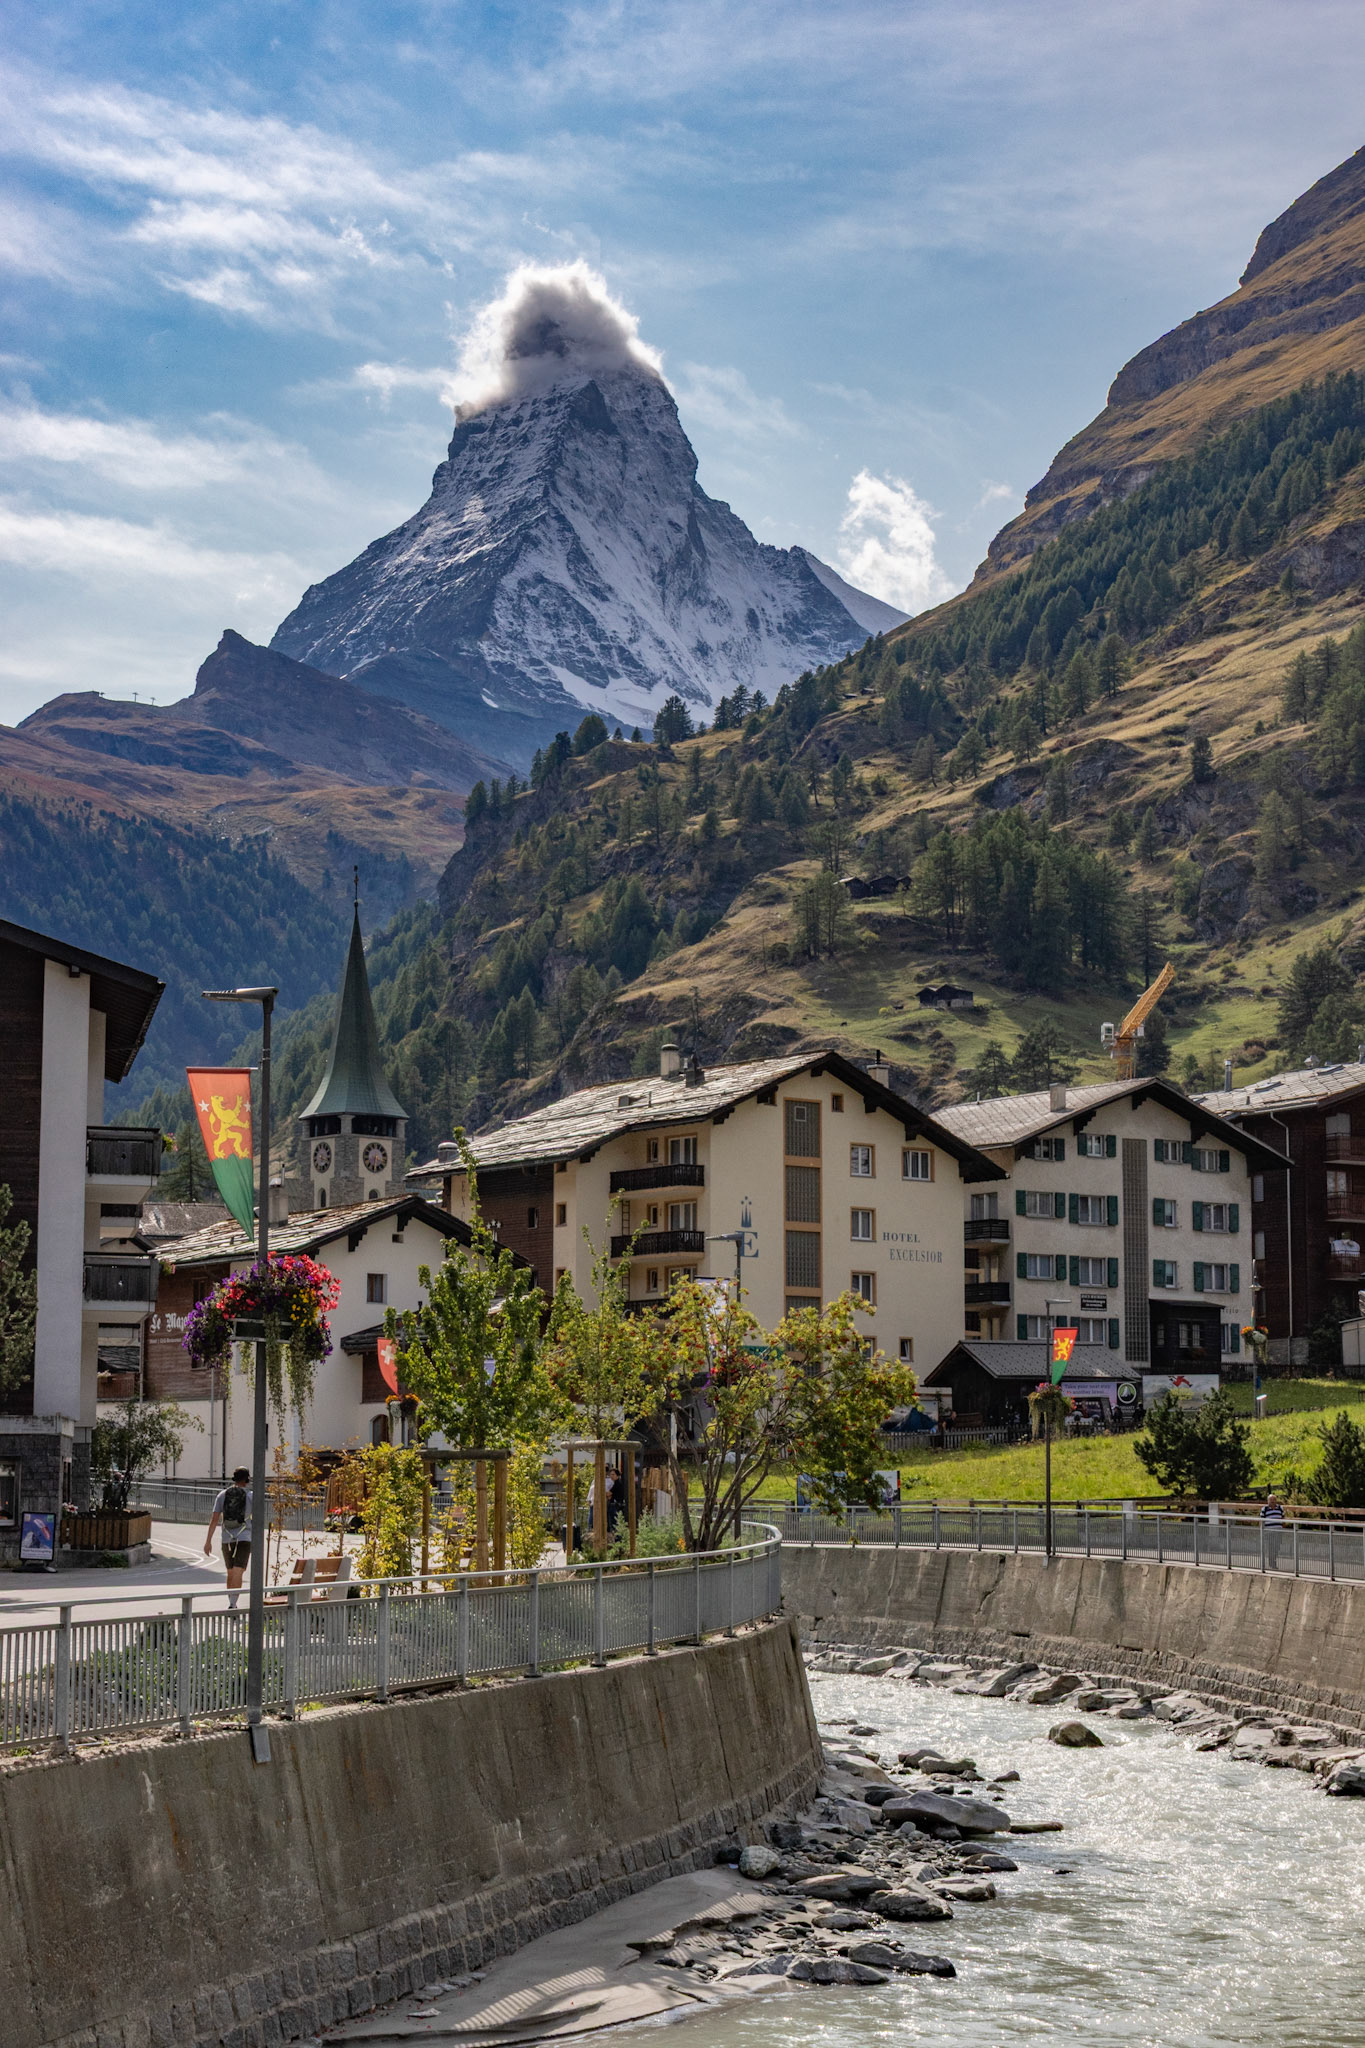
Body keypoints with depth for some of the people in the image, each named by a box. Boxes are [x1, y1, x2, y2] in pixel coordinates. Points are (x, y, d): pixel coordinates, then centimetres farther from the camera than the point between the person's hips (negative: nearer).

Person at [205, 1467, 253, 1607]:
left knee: (231, 1573, 19)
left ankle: (232, 1604, 28)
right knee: (237, 1574, -11)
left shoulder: (222, 1495, 4)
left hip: (227, 1539, 3)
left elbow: (215, 1519, -1)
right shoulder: (250, 1496, -3)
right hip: (244, 1539, -3)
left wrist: (208, 1541, -1)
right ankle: (232, 1605, -27)